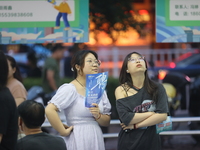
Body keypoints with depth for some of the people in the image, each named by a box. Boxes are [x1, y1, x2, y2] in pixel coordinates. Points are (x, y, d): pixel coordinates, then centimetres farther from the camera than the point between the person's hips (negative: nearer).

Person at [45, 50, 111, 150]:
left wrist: (98, 116, -10)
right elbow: (49, 110, -23)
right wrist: (63, 132, -17)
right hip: (79, 141, -6)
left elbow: (107, 122, 10)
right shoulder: (70, 89, -10)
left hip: (97, 140, 6)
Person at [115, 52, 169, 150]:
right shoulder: (121, 90, -5)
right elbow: (125, 118, -17)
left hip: (151, 141, 1)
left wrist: (135, 125, -14)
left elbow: (163, 115, -13)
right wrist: (152, 113, -12)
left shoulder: (157, 88, -2)